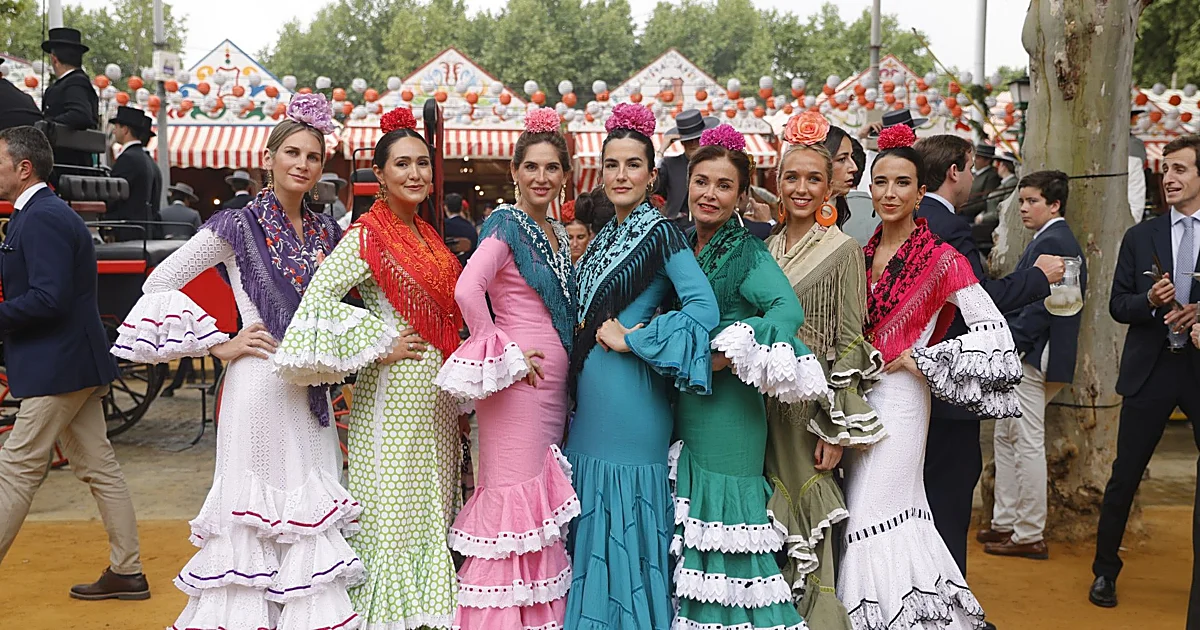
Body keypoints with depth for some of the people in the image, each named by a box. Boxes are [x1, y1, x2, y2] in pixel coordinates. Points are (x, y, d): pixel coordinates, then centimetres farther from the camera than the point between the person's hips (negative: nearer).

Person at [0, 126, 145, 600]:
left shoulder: (41, 218, -16)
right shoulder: (39, 214, 17)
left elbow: (48, 298, -25)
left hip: (57, 367, -10)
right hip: (77, 363, 10)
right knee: (98, 467, 12)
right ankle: (126, 572, 18)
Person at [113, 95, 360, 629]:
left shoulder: (325, 231, 10)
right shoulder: (240, 225, -5)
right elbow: (159, 284, -4)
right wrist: (219, 344, -7)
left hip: (312, 387, 6)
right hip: (260, 381, -5)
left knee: (312, 503, 7)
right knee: (257, 501, -1)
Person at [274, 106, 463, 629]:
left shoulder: (428, 236, 13)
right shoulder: (368, 236, -10)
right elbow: (318, 297, -20)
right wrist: (379, 344, -17)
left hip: (437, 395, 8)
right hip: (393, 393, -8)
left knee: (431, 511, 13)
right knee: (392, 511, -2)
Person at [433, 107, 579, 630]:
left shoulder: (558, 234, 16)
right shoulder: (506, 225, -9)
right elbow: (467, 289, -23)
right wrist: (503, 356, -17)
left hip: (554, 381, 8)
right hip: (515, 381, -8)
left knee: (545, 499, 12)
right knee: (511, 495, -6)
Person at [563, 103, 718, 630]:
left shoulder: (661, 233, -9)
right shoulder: (604, 239, 14)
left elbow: (704, 309, -20)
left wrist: (631, 338, -15)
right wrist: (591, 331, 5)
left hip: (632, 394, -8)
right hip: (589, 392, 8)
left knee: (626, 518, 1)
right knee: (592, 521, 14)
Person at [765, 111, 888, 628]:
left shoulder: (843, 251, -7)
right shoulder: (769, 247, 10)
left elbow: (850, 342, -10)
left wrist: (837, 428, -14)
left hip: (813, 401, -5)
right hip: (767, 401, 5)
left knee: (807, 519, 1)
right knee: (774, 513, 12)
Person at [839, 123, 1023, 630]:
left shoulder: (941, 259, -9)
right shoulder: (861, 255, 9)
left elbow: (994, 333, -14)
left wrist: (918, 357, -12)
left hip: (899, 394, -6)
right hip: (856, 393, 6)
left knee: (874, 515, -6)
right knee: (900, 509, 12)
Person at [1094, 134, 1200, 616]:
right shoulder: (1140, 237, 5)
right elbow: (1117, 305, 4)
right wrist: (1151, 301, -15)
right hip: (1151, 371, 1)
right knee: (1124, 476, 8)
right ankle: (1105, 571, 24)